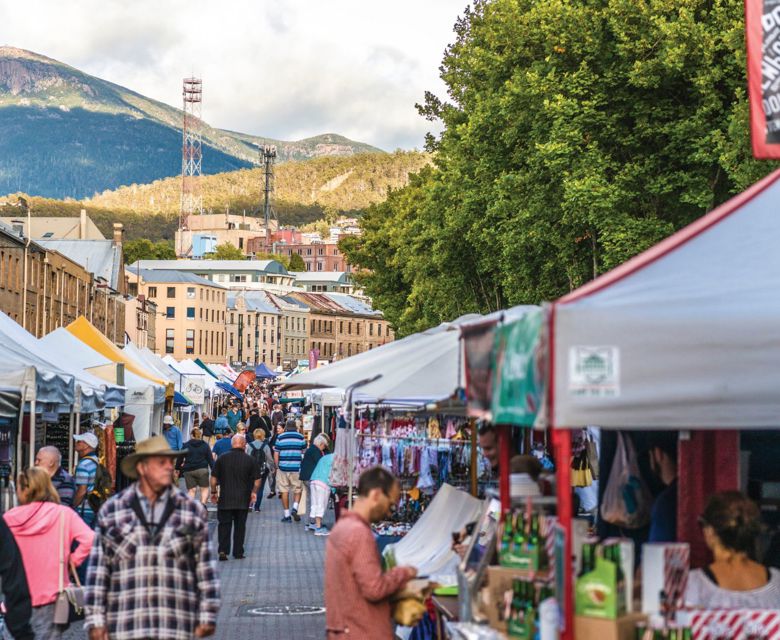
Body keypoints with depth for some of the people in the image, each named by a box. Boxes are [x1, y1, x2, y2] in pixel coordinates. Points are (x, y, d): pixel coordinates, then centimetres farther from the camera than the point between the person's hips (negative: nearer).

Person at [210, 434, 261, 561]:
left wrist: (213, 492, 15)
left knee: (224, 525, 5)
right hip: (243, 499, 0)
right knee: (240, 526, 10)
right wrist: (254, 492, 16)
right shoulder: (250, 460, -3)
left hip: (225, 498, 0)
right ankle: (238, 552, 12)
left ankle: (223, 550, -9)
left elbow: (214, 478, 2)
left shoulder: (222, 459, -1)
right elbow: (257, 479, 1)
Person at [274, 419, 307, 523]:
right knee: (298, 489, 13)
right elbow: (304, 453, 9)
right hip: (297, 468, 0)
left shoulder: (280, 437, 3)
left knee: (284, 491, 6)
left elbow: (276, 454, 3)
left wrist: (277, 467, 12)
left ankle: (287, 515, 6)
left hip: (283, 467, 0)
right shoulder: (301, 437, 3)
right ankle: (295, 507, -9)